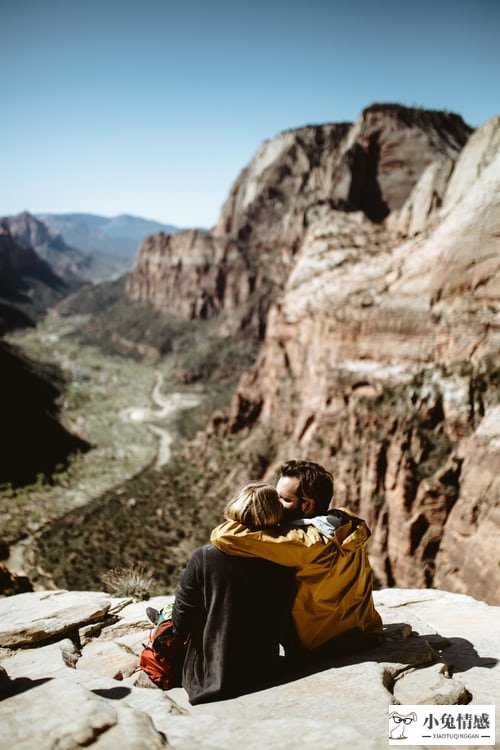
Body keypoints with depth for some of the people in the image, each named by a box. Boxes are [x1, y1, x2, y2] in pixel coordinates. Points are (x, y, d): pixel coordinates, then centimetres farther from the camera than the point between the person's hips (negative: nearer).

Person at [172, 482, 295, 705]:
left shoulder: (204, 557, -18)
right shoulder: (284, 568, -9)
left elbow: (181, 624, -11)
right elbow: (281, 629, 2)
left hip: (208, 679, -3)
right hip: (262, 675, 3)